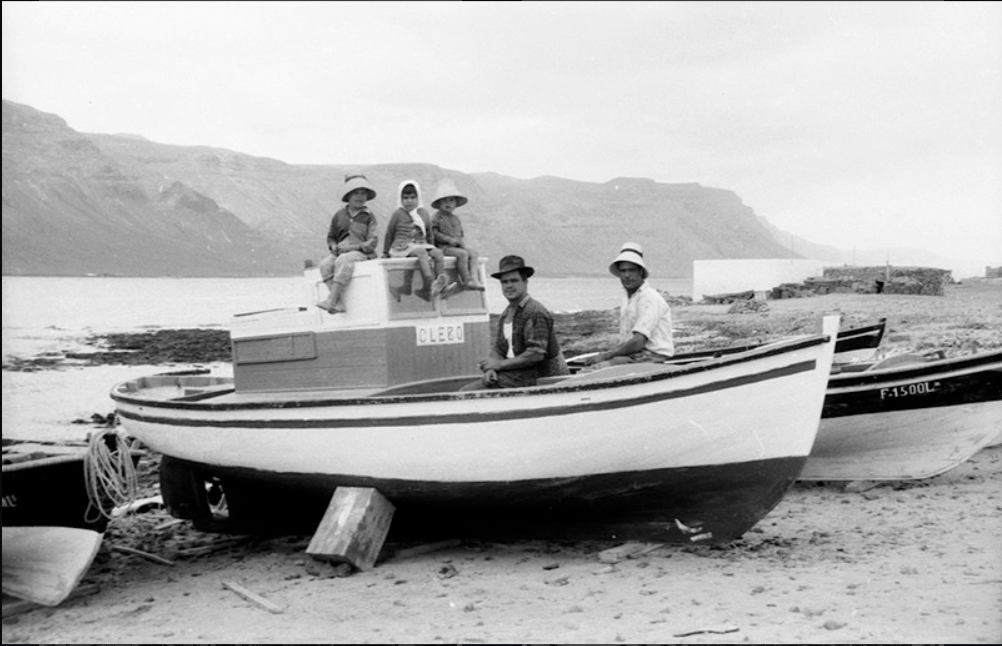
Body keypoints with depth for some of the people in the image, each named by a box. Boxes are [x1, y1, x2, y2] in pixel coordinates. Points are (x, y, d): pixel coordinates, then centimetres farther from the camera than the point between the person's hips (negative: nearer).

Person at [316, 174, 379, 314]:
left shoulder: (368, 217, 7)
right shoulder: (339, 216, 16)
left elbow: (372, 241, -2)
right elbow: (331, 237, 27)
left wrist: (352, 247, -14)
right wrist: (333, 246, 3)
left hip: (361, 252, -4)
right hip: (341, 252, 4)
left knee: (343, 261, -37)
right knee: (325, 265, -28)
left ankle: (331, 300, -41)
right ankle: (339, 303, -37)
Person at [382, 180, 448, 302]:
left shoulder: (424, 214, 16)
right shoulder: (398, 214, 5)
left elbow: (429, 234, 27)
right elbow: (389, 234, 13)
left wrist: (431, 248, 24)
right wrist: (385, 253, 17)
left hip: (421, 245, 5)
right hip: (402, 246, -5)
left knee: (438, 253, -25)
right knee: (421, 252, -35)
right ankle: (430, 284, -49)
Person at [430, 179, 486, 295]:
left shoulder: (455, 218, 22)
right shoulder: (437, 217, 0)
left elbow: (461, 234, 23)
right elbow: (434, 233, -9)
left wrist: (464, 243, 1)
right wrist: (449, 239, -17)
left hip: (458, 245, 7)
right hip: (443, 247, -7)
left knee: (474, 253, -17)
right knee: (462, 254, -31)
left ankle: (474, 279, -28)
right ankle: (465, 281, -26)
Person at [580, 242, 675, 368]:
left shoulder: (650, 298, -12)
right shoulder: (628, 298, 19)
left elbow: (638, 342, -20)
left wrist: (605, 355, -13)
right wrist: (606, 354, 1)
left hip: (654, 357, -9)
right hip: (634, 355, 9)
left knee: (600, 366, -28)